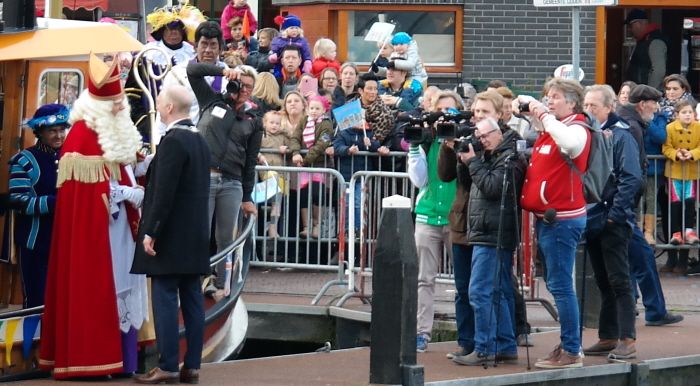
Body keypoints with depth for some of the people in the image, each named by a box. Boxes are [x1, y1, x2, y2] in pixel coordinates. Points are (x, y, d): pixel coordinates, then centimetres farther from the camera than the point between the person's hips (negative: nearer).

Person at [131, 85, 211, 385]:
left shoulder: (173, 141, -15)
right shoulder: (200, 140, 13)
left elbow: (164, 191, -19)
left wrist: (150, 232, -17)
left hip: (170, 236, -9)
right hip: (195, 236, 9)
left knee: (165, 299, -6)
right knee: (192, 299, 8)